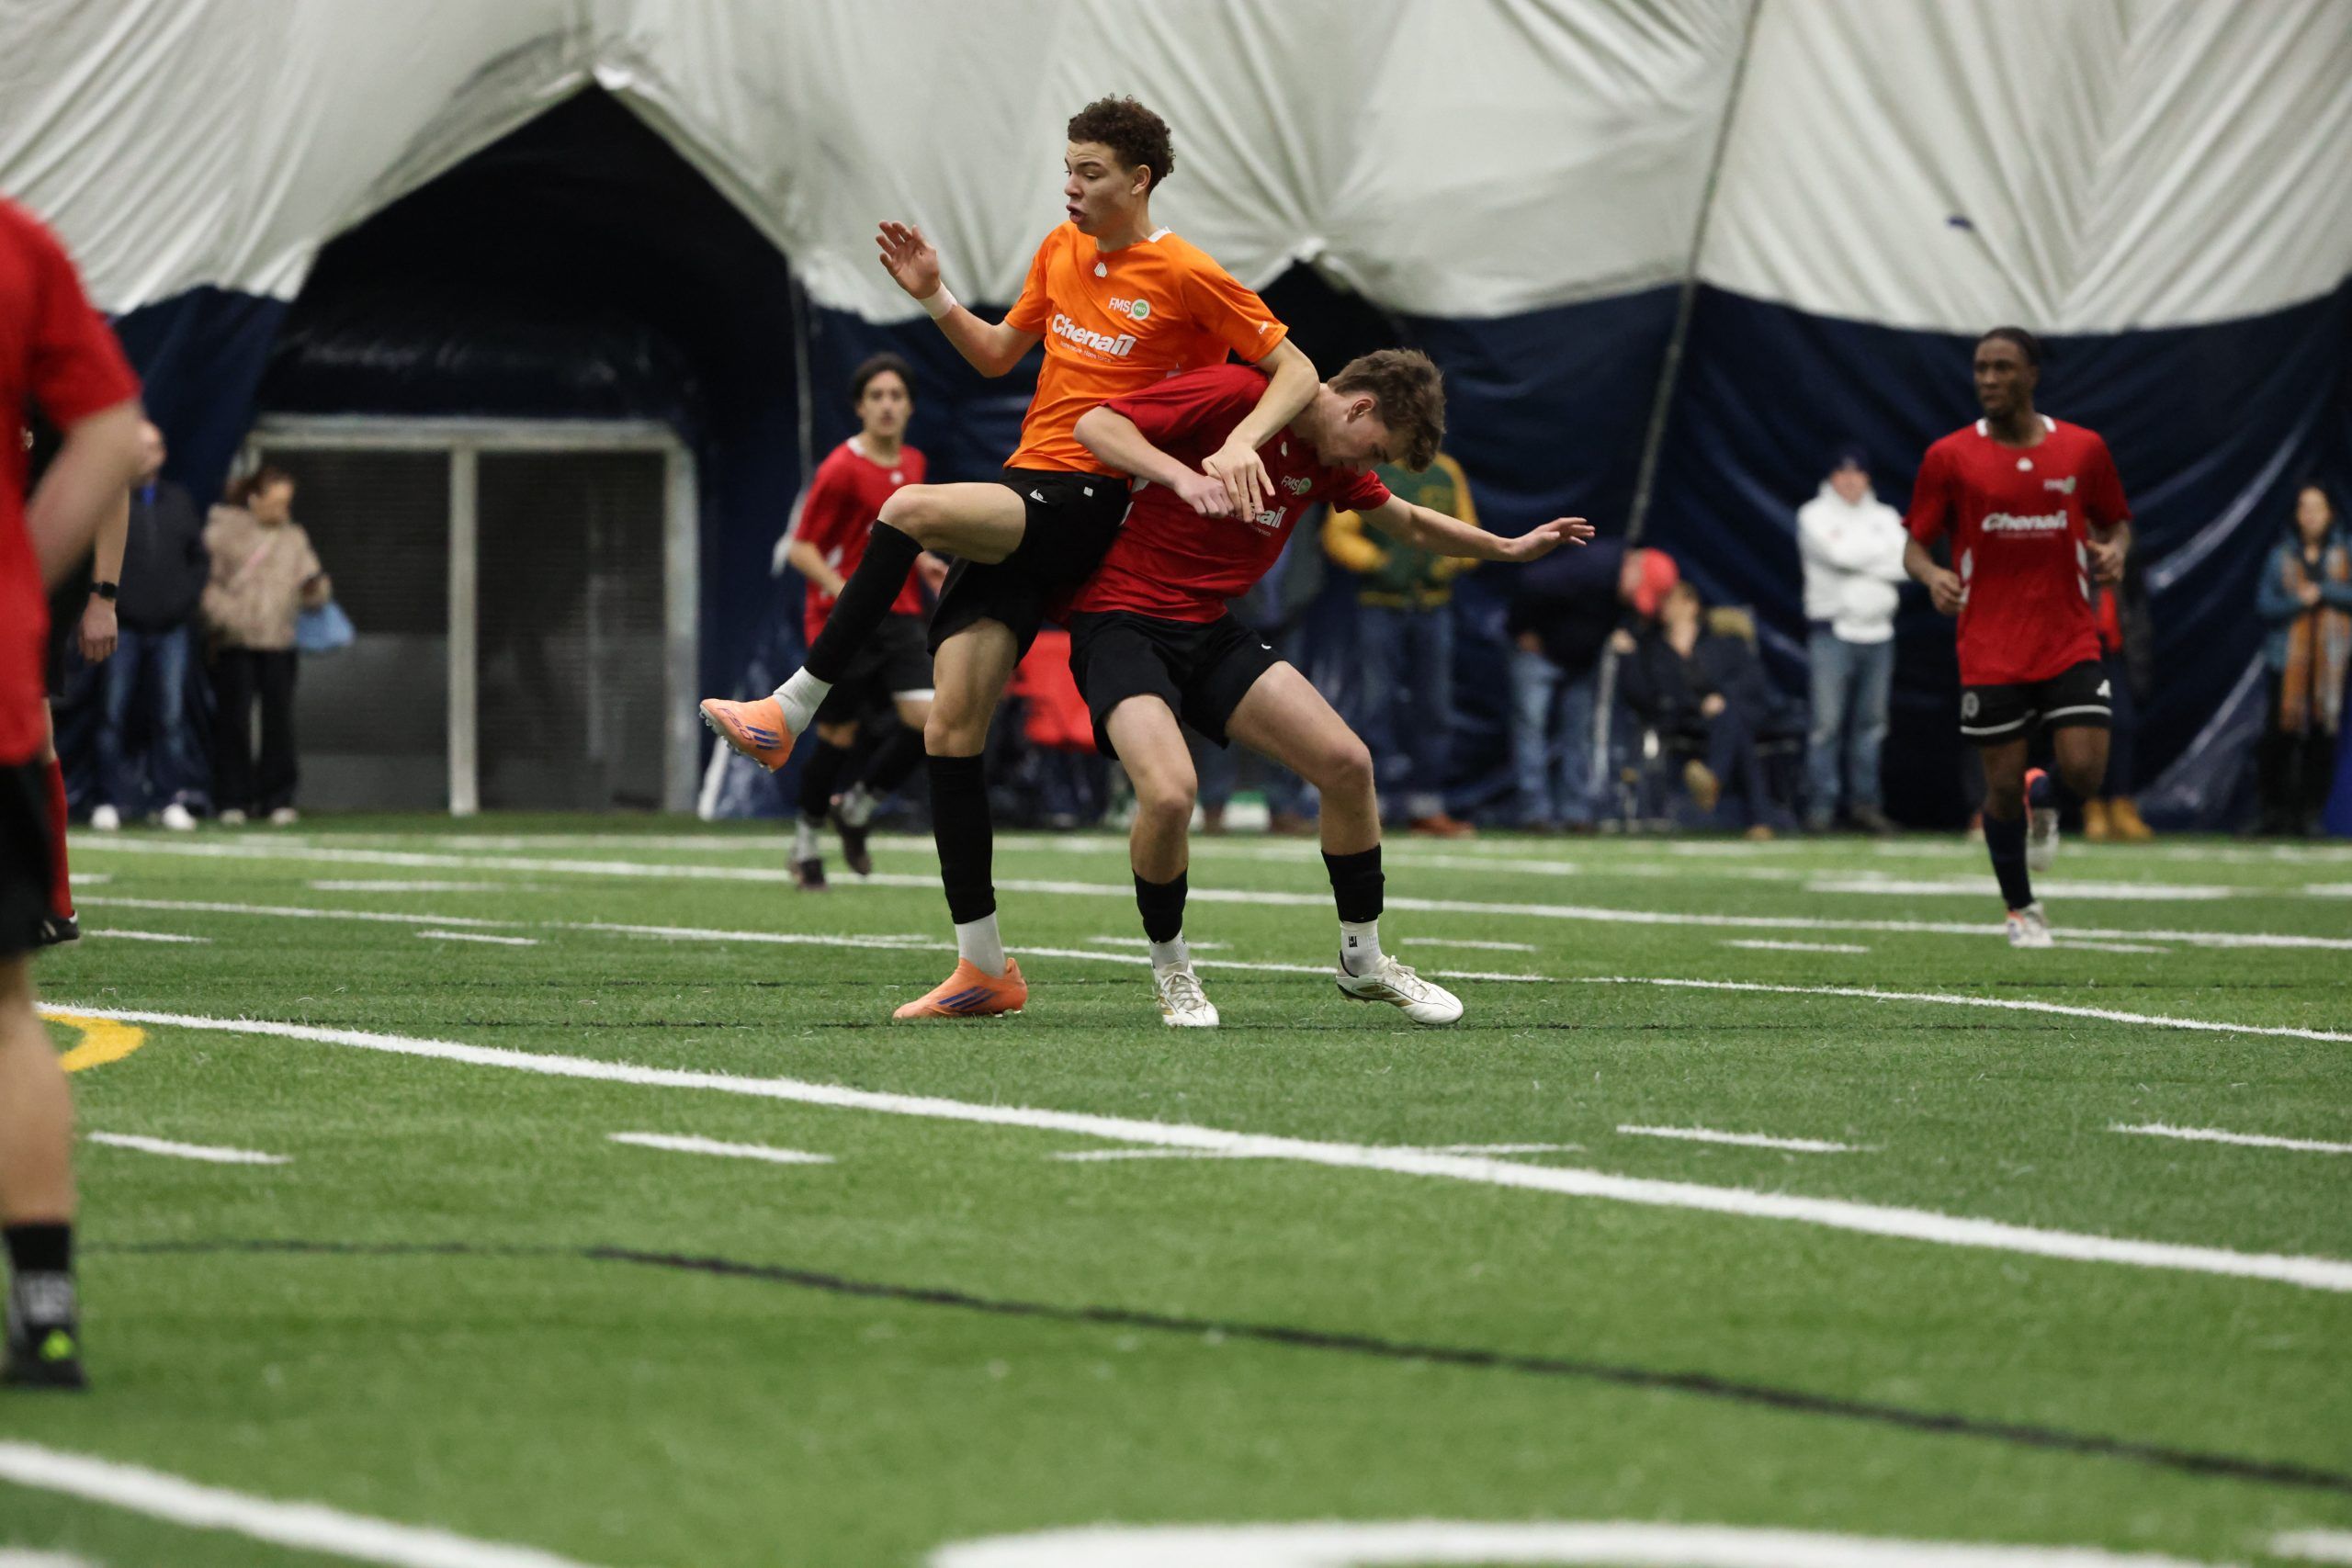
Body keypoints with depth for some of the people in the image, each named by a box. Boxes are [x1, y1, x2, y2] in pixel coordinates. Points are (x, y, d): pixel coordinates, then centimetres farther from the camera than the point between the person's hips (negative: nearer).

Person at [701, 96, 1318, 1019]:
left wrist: (1240, 443, -20)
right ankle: (984, 969, -1)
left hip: (1087, 504, -7)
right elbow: (998, 355, 28)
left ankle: (793, 708, -23)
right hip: (1019, 502, 7)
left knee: (912, 510, -32)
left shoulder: (1186, 277, -4)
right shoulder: (1061, 252, 16)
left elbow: (1295, 370, -3)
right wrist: (934, 298, 12)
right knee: (949, 728, -4)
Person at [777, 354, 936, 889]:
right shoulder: (841, 469, -11)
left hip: (899, 616, 5)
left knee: (927, 715, -13)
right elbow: (800, 549, -11)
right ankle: (807, 836, 24)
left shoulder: (914, 464, 10)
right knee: (838, 734, 1)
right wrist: (844, 590, -25)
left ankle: (857, 805, 10)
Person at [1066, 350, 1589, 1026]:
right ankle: (1170, 966, -1)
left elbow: (1411, 525, 28)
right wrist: (1180, 475, -34)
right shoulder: (1233, 394, -16)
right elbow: (1095, 424, -20)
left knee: (1347, 762, -5)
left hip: (1209, 630, 8)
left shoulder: (1331, 463, 9)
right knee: (1168, 793, -30)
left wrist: (1510, 548, 26)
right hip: (1122, 620, -8)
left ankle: (1362, 959, 16)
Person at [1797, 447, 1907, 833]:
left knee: (1871, 721, 6)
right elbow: (1839, 553, -15)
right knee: (1827, 721, -10)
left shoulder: (1885, 518, 14)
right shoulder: (1814, 516, 1)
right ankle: (1820, 806, -8)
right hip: (1832, 630, -5)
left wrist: (1859, 560, -10)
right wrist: (1883, 551, -2)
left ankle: (1864, 802, 12)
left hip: (1877, 630, 5)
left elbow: (1907, 565, 0)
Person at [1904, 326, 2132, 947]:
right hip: (1990, 654, -1)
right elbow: (1914, 544, 3)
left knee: (2084, 773, -12)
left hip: (2071, 644, 1)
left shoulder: (2083, 449, 4)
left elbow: (2117, 521, 16)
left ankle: (2042, 799, 26)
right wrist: (1931, 574, -20)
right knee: (2003, 785, 0)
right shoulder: (1950, 456, -1)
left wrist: (2115, 549, -8)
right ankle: (2021, 908, 22)